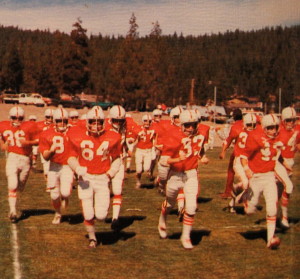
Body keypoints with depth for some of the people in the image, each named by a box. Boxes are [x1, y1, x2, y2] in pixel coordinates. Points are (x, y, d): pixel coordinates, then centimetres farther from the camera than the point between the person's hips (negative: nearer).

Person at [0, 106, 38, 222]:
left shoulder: (29, 126, -5)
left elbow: (37, 141, -1)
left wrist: (28, 142, -18)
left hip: (25, 159, 1)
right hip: (12, 157, -1)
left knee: (20, 187, 13)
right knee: (13, 186, -13)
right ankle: (13, 212, -8)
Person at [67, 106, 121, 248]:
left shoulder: (111, 138, -2)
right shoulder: (78, 137, -4)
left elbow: (116, 159, 10)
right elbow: (71, 158, 4)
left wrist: (110, 174, -5)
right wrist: (77, 169, -16)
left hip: (102, 179, 0)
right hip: (85, 178, 0)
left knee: (101, 215, -8)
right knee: (88, 215, -1)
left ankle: (101, 207, 30)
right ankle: (92, 237, 28)